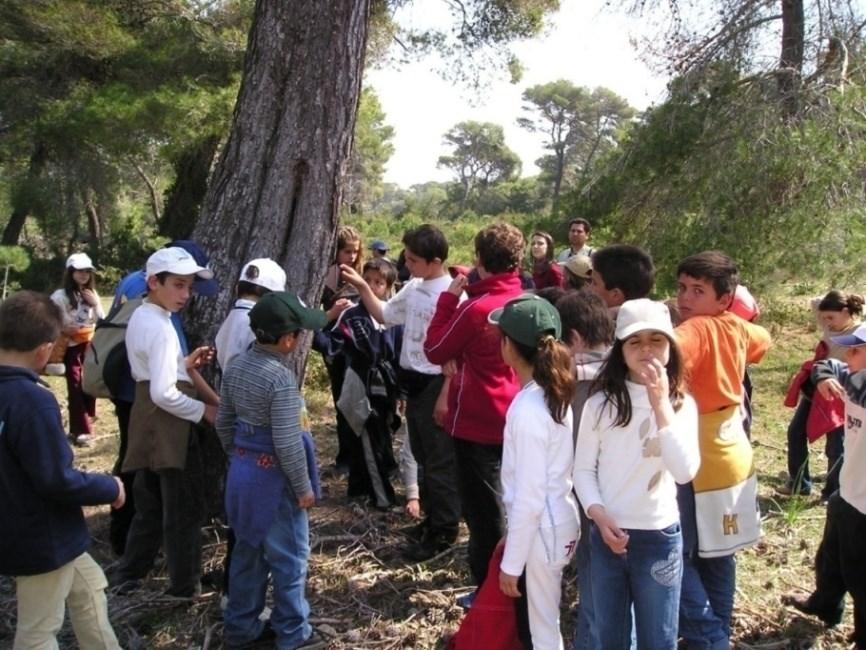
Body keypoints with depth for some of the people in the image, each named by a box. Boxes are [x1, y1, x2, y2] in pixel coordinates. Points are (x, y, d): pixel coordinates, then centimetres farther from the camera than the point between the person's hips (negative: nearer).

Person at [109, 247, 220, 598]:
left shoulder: (139, 317, 10)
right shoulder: (161, 328, -21)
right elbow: (164, 393, -26)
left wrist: (185, 363, 7)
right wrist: (204, 410, -14)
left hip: (149, 421, 10)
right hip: (168, 423, -10)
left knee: (151, 504, 21)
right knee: (185, 508, 4)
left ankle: (128, 575, 32)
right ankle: (185, 585, 17)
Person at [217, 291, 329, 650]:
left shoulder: (236, 366, 2)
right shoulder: (281, 378, -24)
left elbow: (224, 423, 11)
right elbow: (288, 444, -24)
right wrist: (304, 488, -13)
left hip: (241, 471, 8)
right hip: (274, 477, -8)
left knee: (247, 551, 20)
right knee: (289, 557, 8)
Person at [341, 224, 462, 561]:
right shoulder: (413, 288, 5)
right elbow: (384, 315, 19)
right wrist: (363, 287, 6)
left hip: (437, 384, -9)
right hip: (414, 381, 9)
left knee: (440, 460, 3)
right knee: (423, 455, 19)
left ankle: (444, 530, 16)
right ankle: (432, 518, 35)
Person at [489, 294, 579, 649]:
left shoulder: (528, 409, -24)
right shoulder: (552, 393, 1)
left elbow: (529, 497, -22)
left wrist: (511, 562, -14)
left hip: (539, 532, -9)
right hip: (557, 523, 9)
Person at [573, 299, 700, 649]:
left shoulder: (681, 404, -7)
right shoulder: (600, 404, -4)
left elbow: (684, 472, -22)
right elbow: (583, 470, 1)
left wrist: (660, 403, -25)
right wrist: (599, 516, -15)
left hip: (659, 537, -1)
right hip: (605, 535, 2)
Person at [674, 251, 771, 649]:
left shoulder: (695, 330, -21)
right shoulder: (737, 328, 3)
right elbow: (763, 341, 28)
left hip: (698, 464, -9)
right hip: (731, 457, 9)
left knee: (677, 558, 0)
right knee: (716, 556, 19)